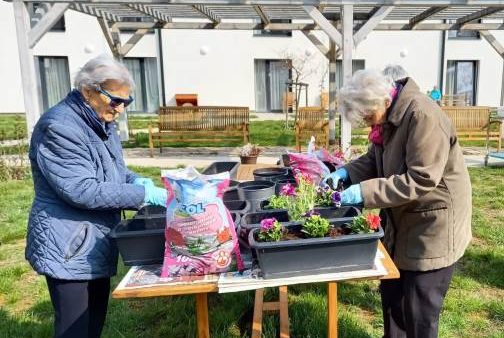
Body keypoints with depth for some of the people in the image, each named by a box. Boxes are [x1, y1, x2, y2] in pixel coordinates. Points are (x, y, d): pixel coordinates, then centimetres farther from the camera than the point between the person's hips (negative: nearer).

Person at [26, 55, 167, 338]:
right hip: (68, 248, -9)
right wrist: (143, 195, -25)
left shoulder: (103, 123, 8)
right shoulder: (59, 128, -21)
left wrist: (135, 180, -3)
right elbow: (83, 191, -27)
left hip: (97, 244, 9)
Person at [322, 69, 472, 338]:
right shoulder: (388, 118, 1)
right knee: (391, 293, 20)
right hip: (403, 221, 9)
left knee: (420, 312, 5)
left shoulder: (423, 116, -26)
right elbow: (374, 160, 11)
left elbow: (420, 180, -29)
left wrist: (366, 191, -29)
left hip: (433, 226, -8)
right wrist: (345, 172, -7)